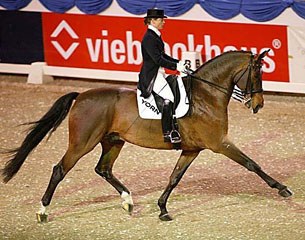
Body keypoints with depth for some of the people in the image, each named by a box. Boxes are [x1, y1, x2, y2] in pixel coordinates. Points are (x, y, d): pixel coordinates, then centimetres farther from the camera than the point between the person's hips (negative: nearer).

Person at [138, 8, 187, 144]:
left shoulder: (155, 36, 15)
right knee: (169, 98, -24)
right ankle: (168, 133, -25)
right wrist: (176, 66, -19)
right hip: (151, 75, -11)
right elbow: (158, 59, -21)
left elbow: (162, 55, 22)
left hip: (159, 73, 11)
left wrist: (178, 63, 12)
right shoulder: (149, 38, -16)